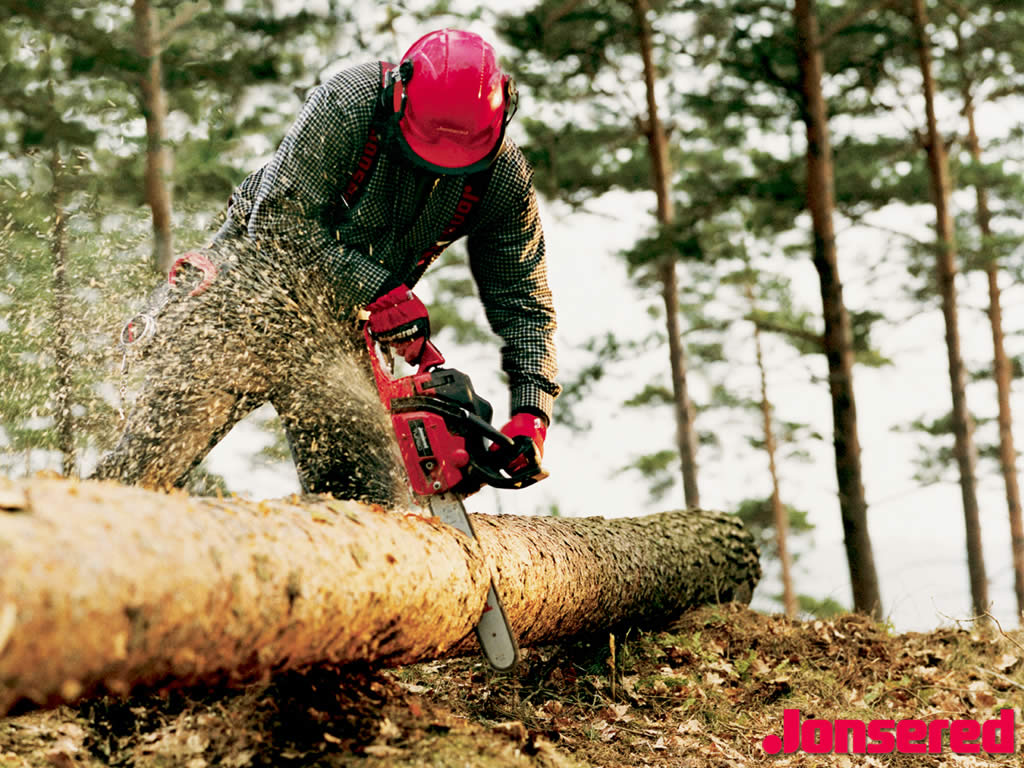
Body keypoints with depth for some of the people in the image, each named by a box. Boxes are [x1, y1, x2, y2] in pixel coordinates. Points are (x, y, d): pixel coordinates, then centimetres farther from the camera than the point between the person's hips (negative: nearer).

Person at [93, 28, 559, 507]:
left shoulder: (504, 178, -11)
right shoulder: (350, 101, -24)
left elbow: (523, 304, -5)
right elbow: (281, 219, -23)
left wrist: (532, 410, -18)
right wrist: (381, 292, -25)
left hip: (335, 325, 4)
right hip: (256, 284, -4)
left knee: (370, 493, -6)